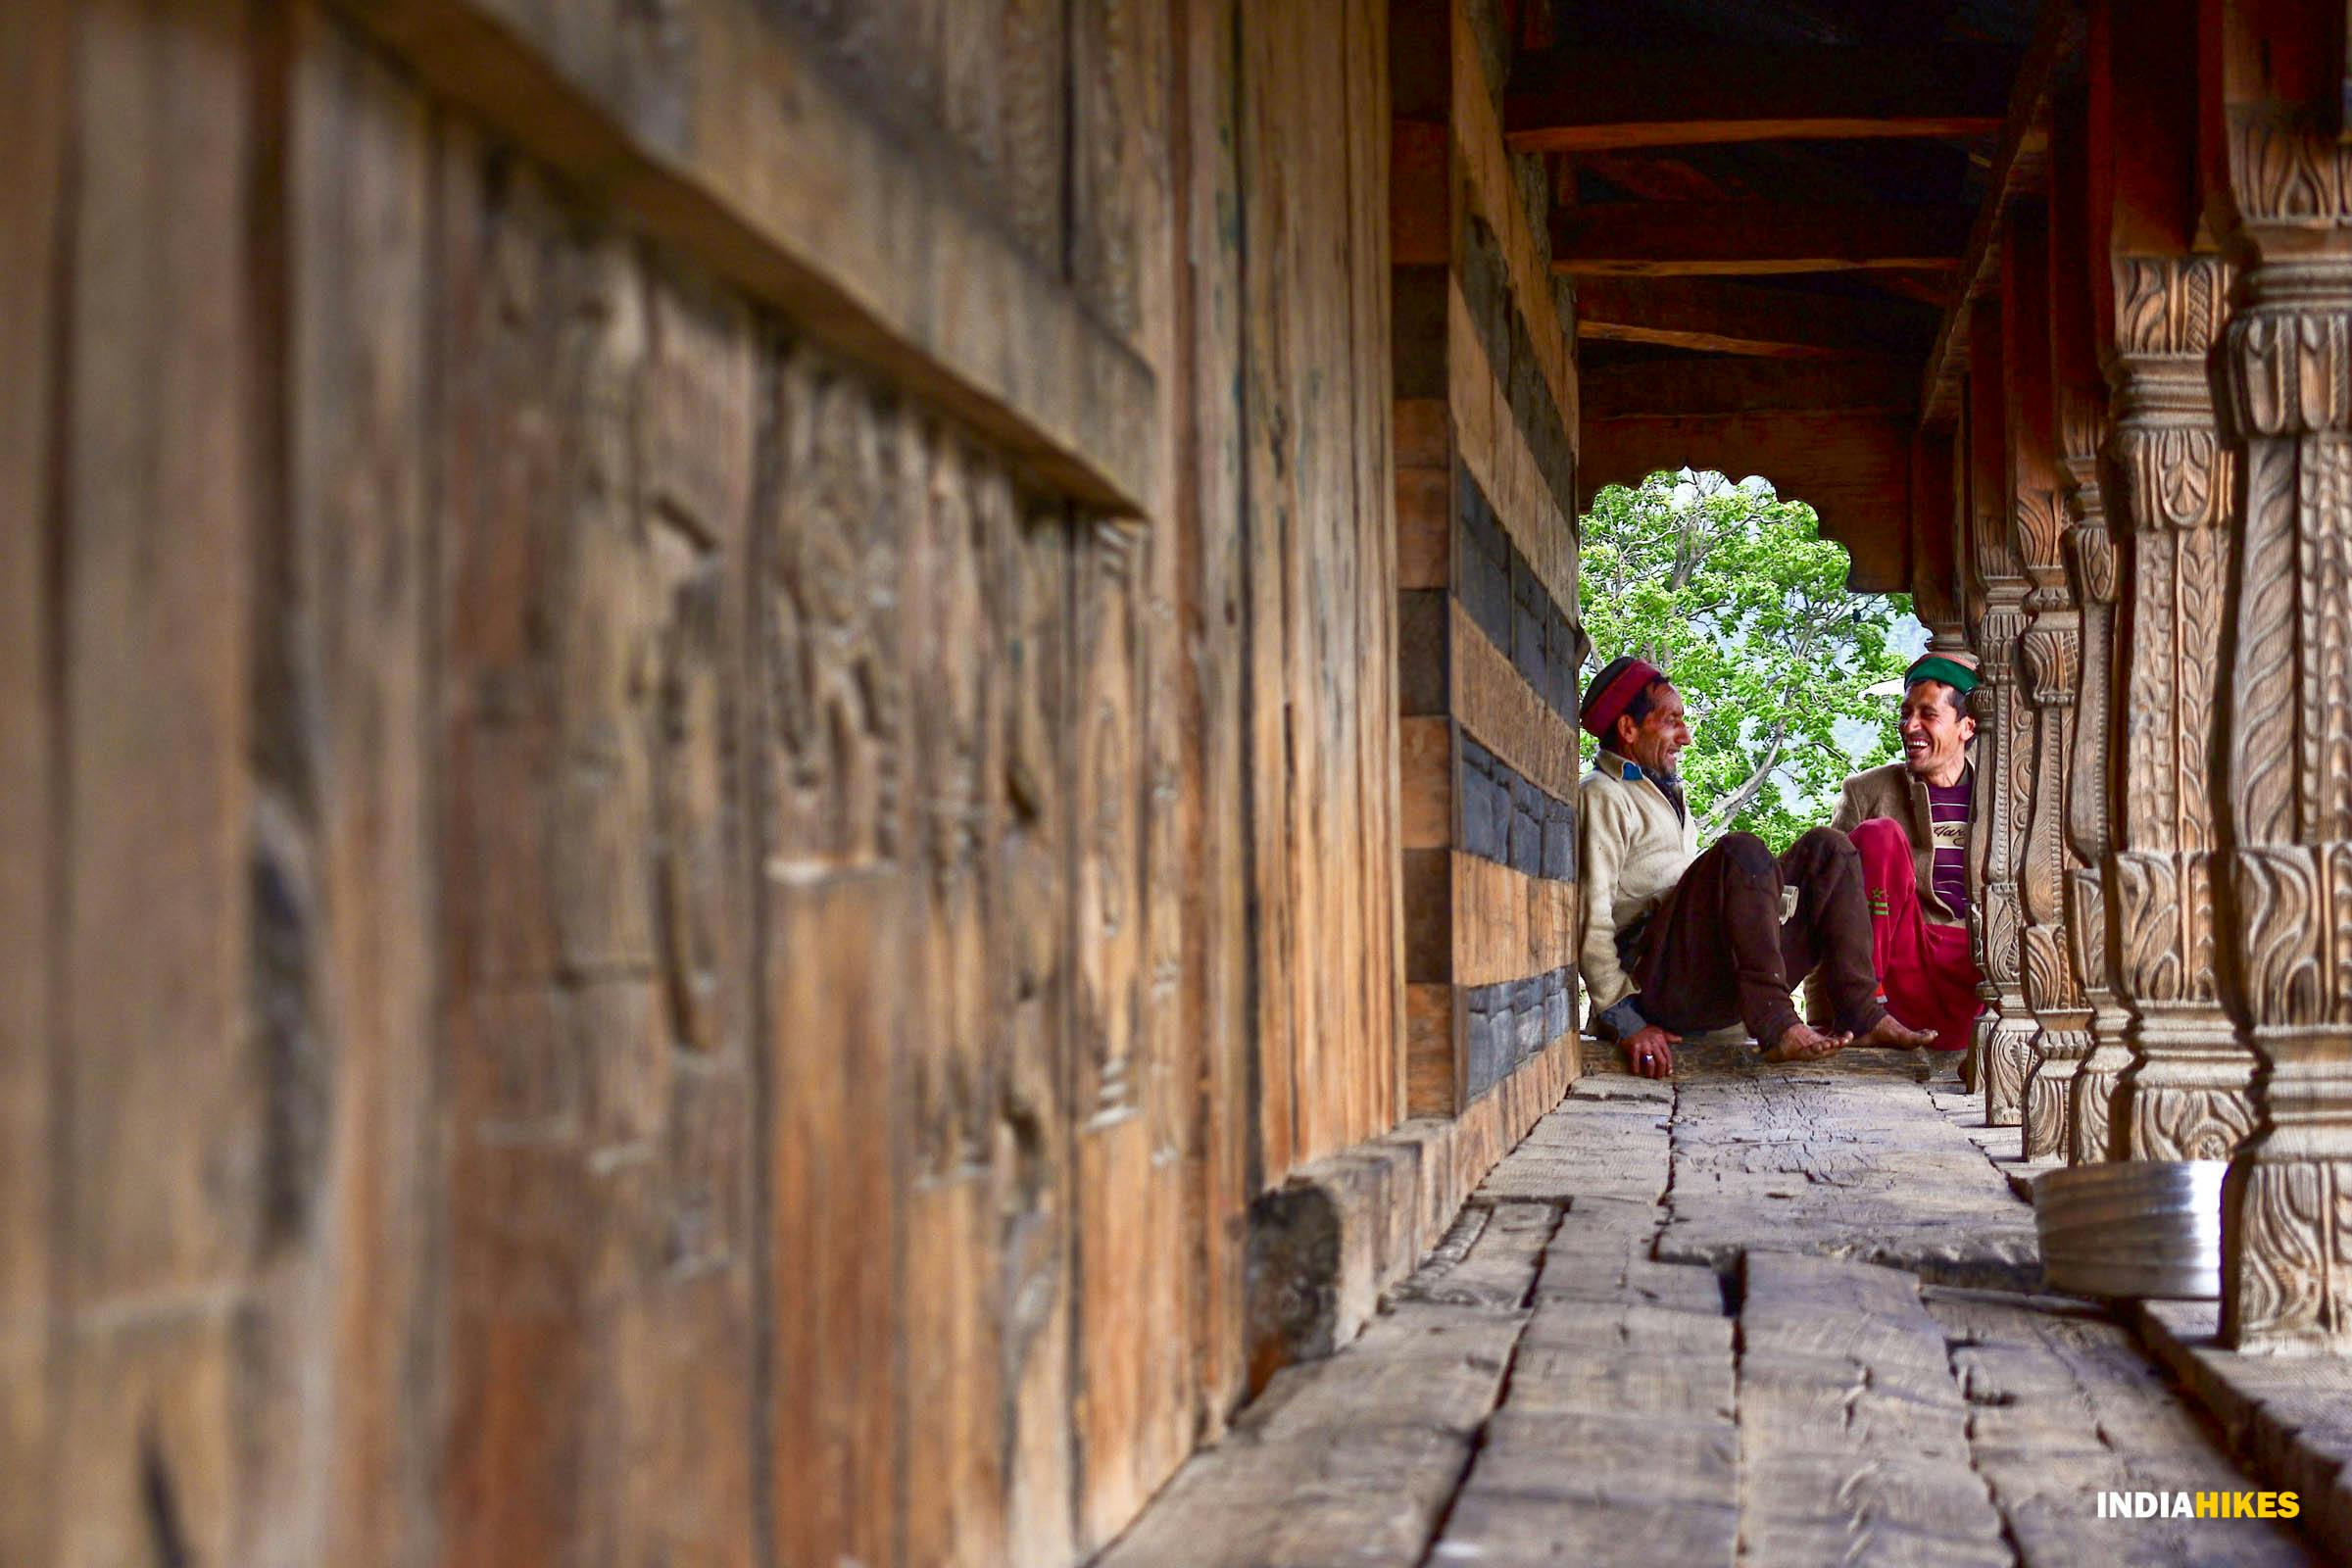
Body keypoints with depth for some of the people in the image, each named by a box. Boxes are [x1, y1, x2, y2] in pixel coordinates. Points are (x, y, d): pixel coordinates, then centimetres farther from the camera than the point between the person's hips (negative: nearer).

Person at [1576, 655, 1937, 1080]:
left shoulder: (1667, 794, 30)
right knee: (1741, 852, -28)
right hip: (1654, 978, -9)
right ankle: (1777, 1029, -36)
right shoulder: (1600, 797, -2)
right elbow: (1589, 920, -13)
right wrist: (1626, 1022, -21)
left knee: (1826, 849, 2)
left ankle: (1861, 1015, -14)